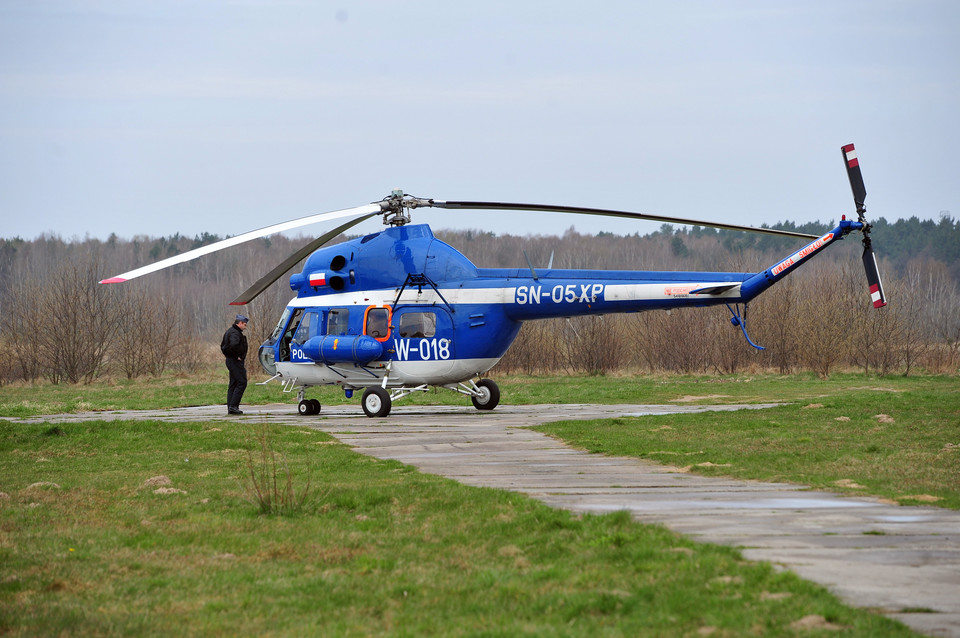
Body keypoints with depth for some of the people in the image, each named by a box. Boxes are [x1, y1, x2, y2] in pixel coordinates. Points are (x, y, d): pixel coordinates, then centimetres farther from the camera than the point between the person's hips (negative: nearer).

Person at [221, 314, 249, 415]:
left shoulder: (230, 331, 19)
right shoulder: (235, 333, -15)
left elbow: (222, 345, 29)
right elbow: (233, 344, -34)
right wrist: (237, 356, -21)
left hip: (230, 360, 11)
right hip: (236, 361, -11)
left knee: (233, 385, 11)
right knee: (242, 383, -11)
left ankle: (230, 408, 10)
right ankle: (233, 406, -16)